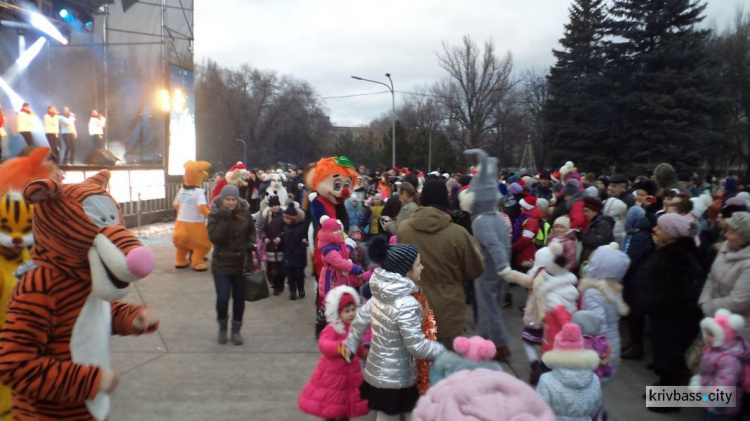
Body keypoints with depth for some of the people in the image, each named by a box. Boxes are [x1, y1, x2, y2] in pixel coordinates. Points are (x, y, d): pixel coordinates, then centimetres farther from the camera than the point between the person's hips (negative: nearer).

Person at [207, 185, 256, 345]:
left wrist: (250, 243, -6)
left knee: (239, 298, 8)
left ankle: (236, 330, 25)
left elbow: (251, 230, 13)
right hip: (221, 263, -2)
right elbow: (214, 238, -20)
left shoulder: (244, 212, -2)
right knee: (223, 298, -8)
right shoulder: (215, 215, -9)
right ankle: (222, 327, 19)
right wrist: (225, 220, -27)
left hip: (241, 263, 2)